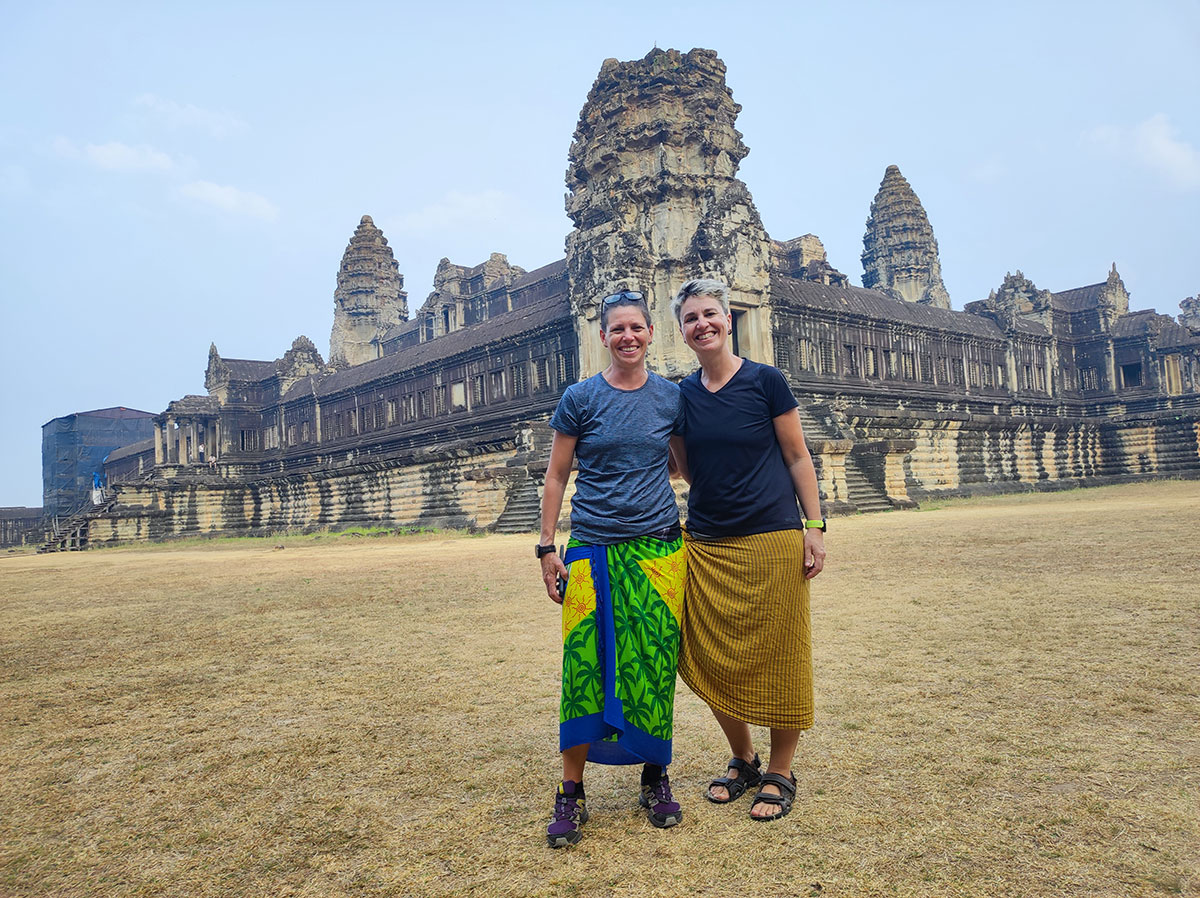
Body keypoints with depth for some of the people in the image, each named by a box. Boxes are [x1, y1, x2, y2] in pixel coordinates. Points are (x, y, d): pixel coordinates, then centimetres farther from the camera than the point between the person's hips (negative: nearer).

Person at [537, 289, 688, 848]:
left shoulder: (671, 398, 6)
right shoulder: (580, 399, 1)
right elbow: (556, 477, 5)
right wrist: (547, 548, 0)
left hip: (658, 551, 2)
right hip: (593, 551, -1)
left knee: (655, 666, 4)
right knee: (584, 666, -3)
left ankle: (655, 777, 23)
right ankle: (571, 792, 11)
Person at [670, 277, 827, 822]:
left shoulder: (765, 381, -3)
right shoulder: (682, 396, 7)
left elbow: (797, 457, 0)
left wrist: (815, 525, -6)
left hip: (772, 541, -4)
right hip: (706, 546, 4)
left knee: (778, 659, 4)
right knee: (715, 661, 9)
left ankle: (780, 774, 22)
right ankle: (743, 760, 31)